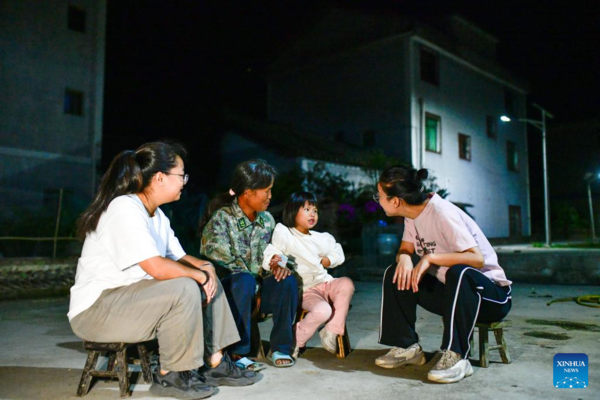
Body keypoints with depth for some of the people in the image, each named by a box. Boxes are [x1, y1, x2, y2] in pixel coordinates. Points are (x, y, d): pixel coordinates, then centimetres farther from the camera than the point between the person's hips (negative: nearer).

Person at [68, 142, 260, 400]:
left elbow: (178, 257, 12)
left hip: (132, 297, 10)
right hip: (95, 310, -10)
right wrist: (199, 274, -17)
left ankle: (215, 363, 7)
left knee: (208, 280, 5)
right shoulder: (125, 209, -22)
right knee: (184, 288, -29)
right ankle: (170, 377, -11)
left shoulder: (156, 214, 8)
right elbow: (158, 268, -32)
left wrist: (205, 266, -9)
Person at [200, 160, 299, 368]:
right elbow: (220, 262, -20)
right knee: (243, 280, -36)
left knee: (287, 280, -22)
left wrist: (278, 266, -11)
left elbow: (271, 256, 13)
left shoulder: (267, 219, 6)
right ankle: (237, 352, -23)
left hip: (257, 288, 5)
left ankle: (280, 347, -8)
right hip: (226, 288, -5)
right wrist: (258, 268, -16)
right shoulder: (221, 218, -14)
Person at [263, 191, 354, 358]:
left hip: (325, 283, 5)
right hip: (305, 290, -5)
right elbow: (270, 254, -12)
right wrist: (274, 259, -36)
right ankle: (296, 340, -7)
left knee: (346, 283, -27)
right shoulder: (284, 234, -1)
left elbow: (338, 254, 24)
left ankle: (331, 333, -14)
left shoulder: (321, 238, 17)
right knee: (322, 310, -34)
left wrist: (323, 262, 4)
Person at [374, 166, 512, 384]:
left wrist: (430, 257, -34)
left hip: (490, 291, -8)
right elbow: (404, 250, 6)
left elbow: (477, 259, -31)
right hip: (452, 290, 8)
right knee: (397, 274, -7)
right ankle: (407, 347, -2)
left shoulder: (441, 213, -24)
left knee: (458, 273, -39)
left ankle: (456, 356, -29)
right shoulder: (413, 213, 0)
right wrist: (404, 258, -17)